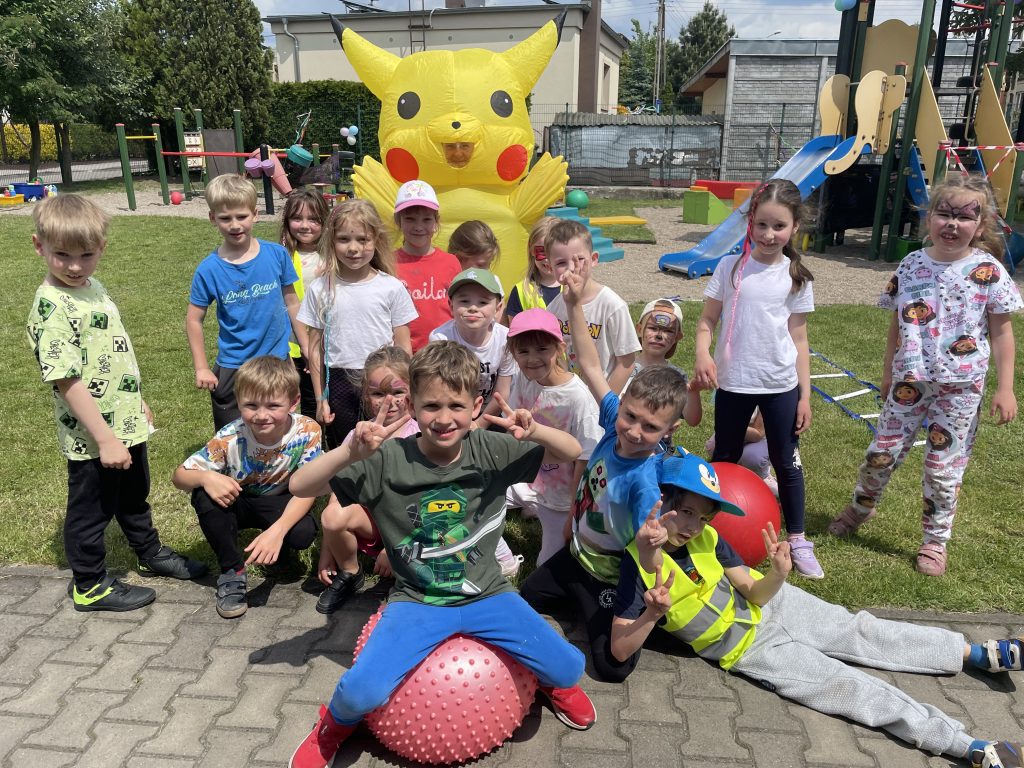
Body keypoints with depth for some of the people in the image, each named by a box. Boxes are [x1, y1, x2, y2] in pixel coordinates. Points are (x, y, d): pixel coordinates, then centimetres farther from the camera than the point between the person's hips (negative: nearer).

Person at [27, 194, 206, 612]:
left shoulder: (94, 287, 4)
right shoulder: (52, 306, -23)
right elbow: (67, 381, -25)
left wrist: (137, 403, 20)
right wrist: (105, 439, -24)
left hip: (126, 424, 8)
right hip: (92, 436, -8)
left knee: (134, 496, 26)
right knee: (92, 510, 11)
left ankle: (151, 554, 47)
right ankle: (90, 586, 30)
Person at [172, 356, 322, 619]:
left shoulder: (307, 431, -28)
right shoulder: (230, 438, -28)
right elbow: (179, 475, -17)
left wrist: (277, 530, -41)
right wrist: (206, 478, -42)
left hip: (279, 504, 0)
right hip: (237, 502, 1)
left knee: (303, 533, -31)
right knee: (204, 496, -31)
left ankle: (276, 546, 9)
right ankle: (232, 571, -10)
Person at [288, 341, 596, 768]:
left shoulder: (491, 450, -10)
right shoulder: (388, 460, -15)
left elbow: (573, 452, -7)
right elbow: (298, 487, -16)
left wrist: (534, 431, -29)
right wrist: (351, 453, -35)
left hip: (487, 594, 2)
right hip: (417, 601, -1)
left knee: (568, 668, -11)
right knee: (360, 692, -21)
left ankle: (554, 683, 30)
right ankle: (336, 725, 19)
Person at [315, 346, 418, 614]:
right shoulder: (358, 437, -4)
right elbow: (339, 491, -4)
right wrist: (327, 551, -5)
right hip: (371, 516, 2)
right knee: (333, 514, -29)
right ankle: (348, 575, 0)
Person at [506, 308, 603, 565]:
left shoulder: (579, 397, -28)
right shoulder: (521, 379, -12)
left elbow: (585, 463, -20)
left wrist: (573, 517, -13)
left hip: (561, 495, -4)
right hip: (528, 479, 5)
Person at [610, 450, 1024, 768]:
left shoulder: (706, 538, -11)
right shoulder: (637, 563, -26)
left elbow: (754, 592, -6)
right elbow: (619, 649, -26)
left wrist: (777, 575, -29)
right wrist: (652, 615, -44)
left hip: (767, 605, 5)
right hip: (747, 648, -4)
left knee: (858, 631, 3)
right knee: (848, 686, -7)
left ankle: (977, 653, 19)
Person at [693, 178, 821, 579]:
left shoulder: (796, 277, 0)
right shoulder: (730, 267, -2)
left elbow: (798, 338, 2)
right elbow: (706, 320, -1)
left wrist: (805, 395, 1)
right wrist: (703, 355, -21)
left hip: (780, 385, 0)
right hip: (732, 382, 0)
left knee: (786, 462, 10)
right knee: (724, 460, 11)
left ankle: (797, 539, 25)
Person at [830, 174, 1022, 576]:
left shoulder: (988, 272, -8)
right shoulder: (911, 266, 0)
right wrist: (888, 372, 13)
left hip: (960, 386, -2)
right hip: (910, 379, 2)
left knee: (944, 467, 6)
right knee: (882, 453, 9)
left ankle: (936, 541, 24)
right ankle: (861, 507, 36)